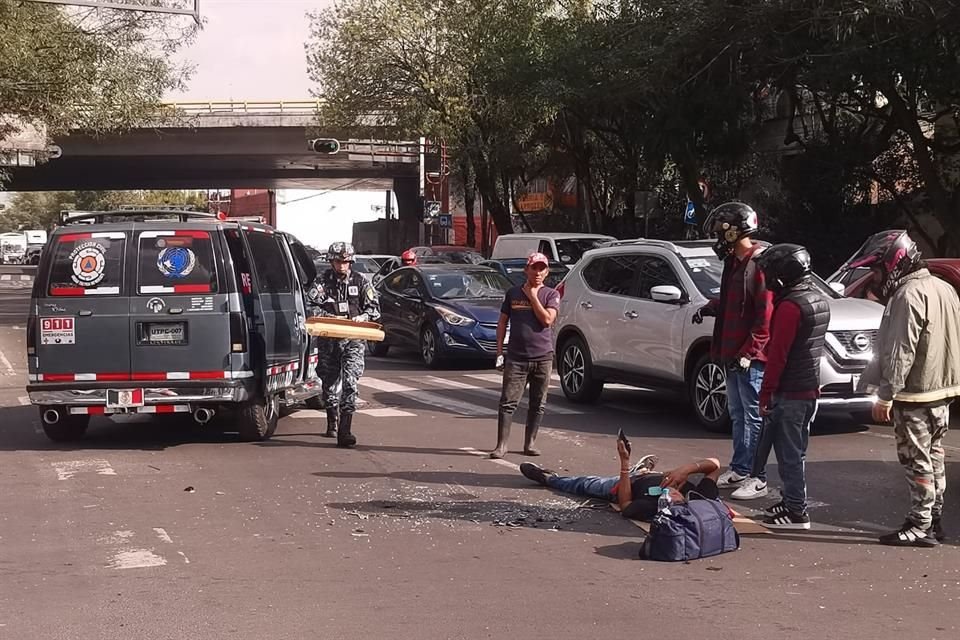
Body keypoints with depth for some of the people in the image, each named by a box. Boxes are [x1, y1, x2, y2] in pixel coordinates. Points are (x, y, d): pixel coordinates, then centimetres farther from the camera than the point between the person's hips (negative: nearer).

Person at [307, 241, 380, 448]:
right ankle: (332, 423, 32)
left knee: (350, 380, -14)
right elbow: (311, 306, -6)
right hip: (329, 339, 1)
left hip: (354, 339, -1)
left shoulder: (360, 282, 7)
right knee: (329, 381, 11)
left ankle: (345, 430, -19)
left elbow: (374, 307, 9)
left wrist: (363, 317, -11)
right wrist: (330, 317, -21)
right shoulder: (322, 281, 4)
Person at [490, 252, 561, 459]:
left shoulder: (551, 294, 4)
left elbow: (547, 319, -12)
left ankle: (530, 443, 18)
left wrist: (533, 296, -8)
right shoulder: (513, 293, 8)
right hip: (516, 358, 0)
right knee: (508, 402, -5)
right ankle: (501, 445, -3)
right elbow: (502, 322, 11)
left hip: (542, 357, 0)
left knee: (538, 404, 7)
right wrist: (499, 351, 5)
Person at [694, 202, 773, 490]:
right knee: (737, 414, 17)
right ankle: (739, 469, 28)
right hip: (732, 355, 10)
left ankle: (757, 479, 1)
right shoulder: (734, 262, 14)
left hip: (750, 358, -10)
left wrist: (748, 352, -21)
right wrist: (710, 307, 7)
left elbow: (767, 315, -20)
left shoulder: (759, 264, -17)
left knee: (753, 416, -4)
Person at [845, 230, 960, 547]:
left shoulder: (908, 295, -18)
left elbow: (901, 352, -22)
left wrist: (886, 395, -19)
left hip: (915, 394, -10)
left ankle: (920, 526, -1)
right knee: (933, 459, 15)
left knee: (917, 462, -4)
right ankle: (934, 520, 21)